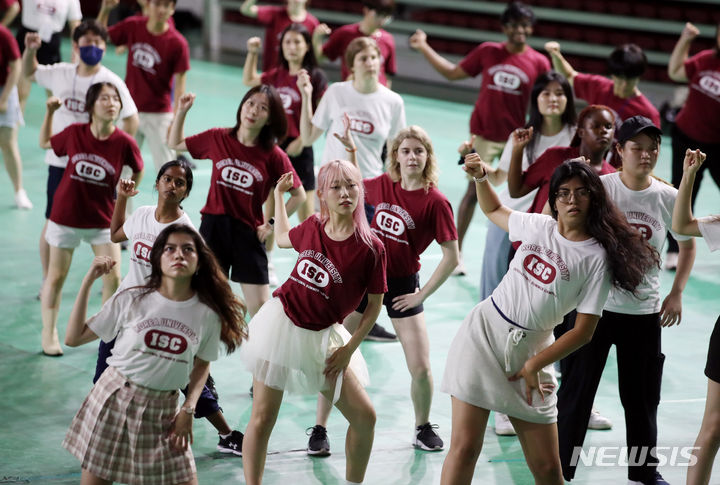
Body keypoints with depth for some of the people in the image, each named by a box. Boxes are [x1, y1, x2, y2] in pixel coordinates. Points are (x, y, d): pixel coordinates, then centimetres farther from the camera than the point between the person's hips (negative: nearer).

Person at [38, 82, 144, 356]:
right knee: (56, 277, 8)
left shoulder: (124, 143, -15)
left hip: (102, 221, 0)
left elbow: (138, 171, 4)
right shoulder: (75, 133, -12)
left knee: (113, 277, -1)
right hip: (66, 217, 0)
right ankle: (49, 334, 22)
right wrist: (50, 112, -5)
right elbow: (45, 143, 6)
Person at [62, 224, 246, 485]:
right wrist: (88, 281, -9)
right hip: (115, 400, -1)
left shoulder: (208, 315, -4)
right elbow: (73, 338, -5)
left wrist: (188, 409, -3)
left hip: (163, 411, 1)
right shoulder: (130, 300, -7)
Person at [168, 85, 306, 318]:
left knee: (260, 307, -3)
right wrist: (181, 111, 0)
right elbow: (175, 144, 13)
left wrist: (273, 223, -4)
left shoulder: (274, 156, -8)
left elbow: (299, 195, 1)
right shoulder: (218, 138, -1)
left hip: (249, 233, -2)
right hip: (213, 227, 2)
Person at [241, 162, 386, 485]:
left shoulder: (371, 248, -12)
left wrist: (349, 349, -7)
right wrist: (278, 194, 21)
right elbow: (282, 238, 22)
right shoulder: (312, 227, -3)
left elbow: (374, 305, -4)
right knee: (262, 418, -3)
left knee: (364, 416, 0)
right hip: (280, 322, 1)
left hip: (320, 337, -1)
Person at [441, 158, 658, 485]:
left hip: (531, 349, -1)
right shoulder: (536, 226, 5)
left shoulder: (596, 258, -5)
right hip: (483, 332, 1)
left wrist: (534, 365, -8)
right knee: (465, 448, -9)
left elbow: (583, 332, -5)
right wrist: (480, 176, 9)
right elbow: (493, 210, 26)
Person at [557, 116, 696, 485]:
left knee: (642, 398, 12)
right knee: (576, 392, 4)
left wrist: (676, 293, 6)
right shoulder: (599, 187, -9)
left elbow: (688, 245, 13)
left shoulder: (668, 198, -2)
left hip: (644, 312, 2)